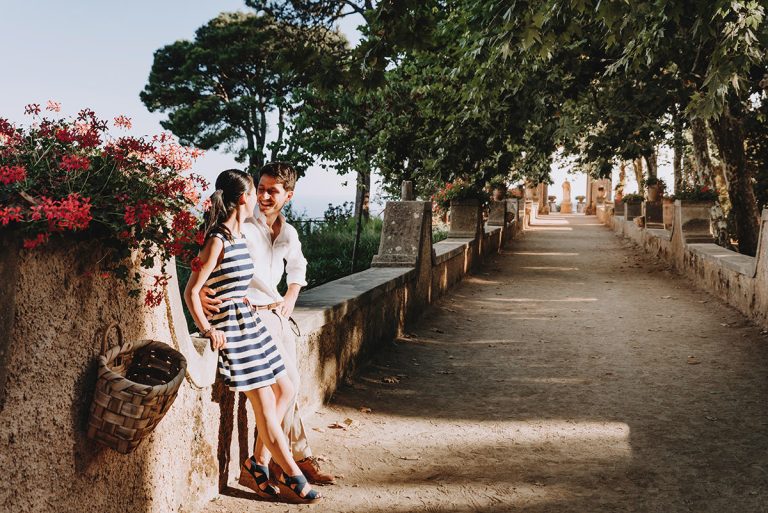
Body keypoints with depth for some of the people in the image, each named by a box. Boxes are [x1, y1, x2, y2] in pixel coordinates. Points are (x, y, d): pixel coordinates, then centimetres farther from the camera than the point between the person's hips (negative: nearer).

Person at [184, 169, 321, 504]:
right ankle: (293, 478, 10)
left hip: (251, 321, 10)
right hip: (232, 325, -9)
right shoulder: (218, 241, -16)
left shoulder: (239, 235, 9)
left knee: (286, 391, 12)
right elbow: (191, 291, -15)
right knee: (265, 403, -2)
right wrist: (207, 329, -17)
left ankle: (254, 465, 19)